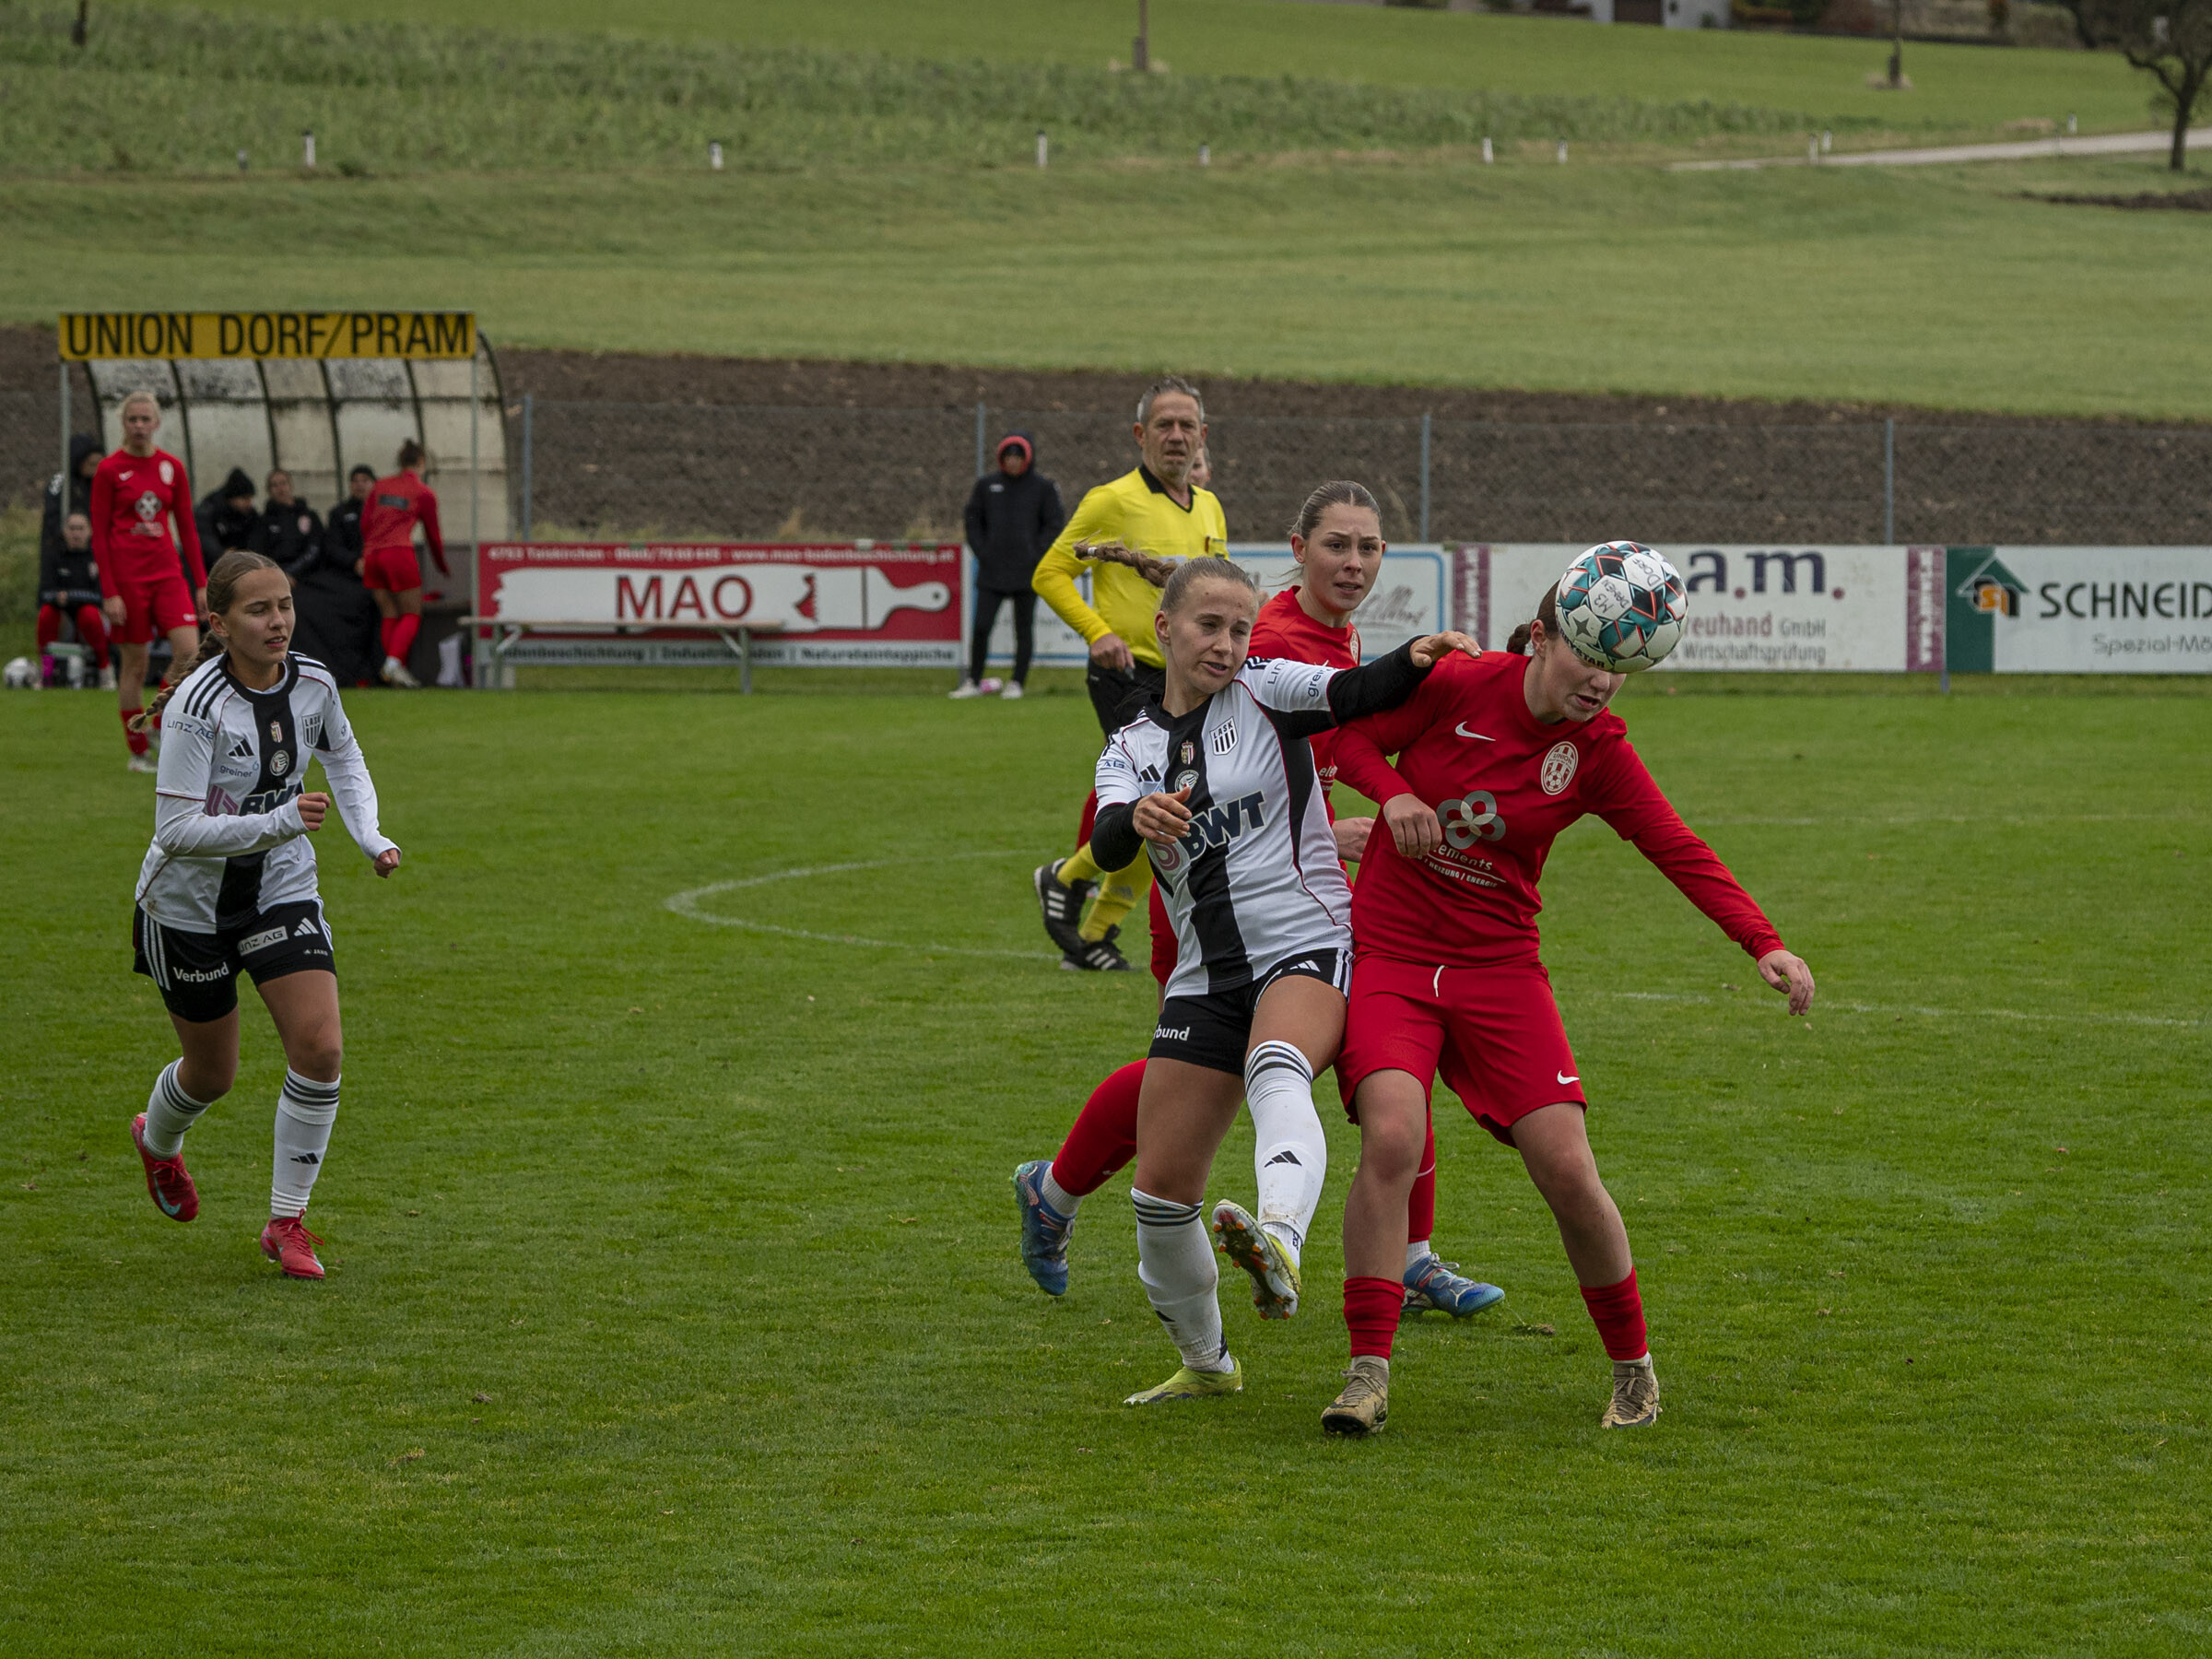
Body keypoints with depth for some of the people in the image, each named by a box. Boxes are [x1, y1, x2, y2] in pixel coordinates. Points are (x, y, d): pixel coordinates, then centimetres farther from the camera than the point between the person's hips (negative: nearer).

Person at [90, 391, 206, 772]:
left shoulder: (172, 467, 8)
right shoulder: (109, 470, -4)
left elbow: (187, 527, 12)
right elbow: (99, 535, -4)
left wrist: (201, 582, 7)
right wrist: (109, 592, -11)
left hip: (167, 571, 4)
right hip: (126, 575, -4)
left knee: (188, 650, -14)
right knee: (134, 665, 0)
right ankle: (138, 752, 11)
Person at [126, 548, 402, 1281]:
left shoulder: (313, 684, -10)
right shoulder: (196, 708, -27)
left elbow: (343, 756, 14)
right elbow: (177, 831, -30)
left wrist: (370, 834, 0)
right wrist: (280, 823, -39)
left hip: (281, 889, 4)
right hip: (191, 899, -4)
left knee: (320, 1048, -14)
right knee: (213, 1070, 13)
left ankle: (286, 1221, 2)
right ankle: (158, 1140, 51)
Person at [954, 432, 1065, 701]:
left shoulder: (1043, 487, 2)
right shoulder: (987, 485, 8)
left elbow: (1054, 524, 2)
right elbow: (973, 520, 13)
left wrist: (1035, 555, -7)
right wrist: (981, 552, 0)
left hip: (1027, 574, -1)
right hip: (991, 573, 1)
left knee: (1024, 629, 3)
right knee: (981, 627, -5)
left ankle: (1017, 683, 9)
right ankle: (973, 682, 5)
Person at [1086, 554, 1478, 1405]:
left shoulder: (1265, 692, 4)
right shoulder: (1131, 749, 11)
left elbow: (1356, 694, -15)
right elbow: (1105, 844, -9)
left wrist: (1414, 660, -36)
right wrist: (1138, 820, -33)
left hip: (1308, 945, -4)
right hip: (1206, 976, 4)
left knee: (1276, 1070, -38)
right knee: (1160, 1189, 0)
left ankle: (1279, 1243, -65)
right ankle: (1205, 1361, 24)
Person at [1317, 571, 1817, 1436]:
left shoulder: (1596, 752, -3)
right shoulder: (1456, 685, -7)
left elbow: (1680, 851, -8)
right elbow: (1347, 732, 4)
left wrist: (1765, 944, -19)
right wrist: (1393, 791, -16)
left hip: (1499, 968, 1)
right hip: (1388, 954, -1)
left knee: (1568, 1171, -8)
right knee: (1391, 1137, -25)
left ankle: (1632, 1366, 16)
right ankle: (1368, 1373, -16)